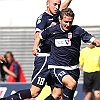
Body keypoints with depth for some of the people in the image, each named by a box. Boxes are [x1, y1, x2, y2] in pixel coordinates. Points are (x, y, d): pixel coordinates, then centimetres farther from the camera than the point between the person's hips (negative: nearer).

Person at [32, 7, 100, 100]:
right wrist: (35, 47, 2)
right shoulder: (52, 30, -4)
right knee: (71, 83, -27)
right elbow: (39, 37, 16)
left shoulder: (77, 30, -7)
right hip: (56, 67, -2)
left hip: (73, 67, 2)